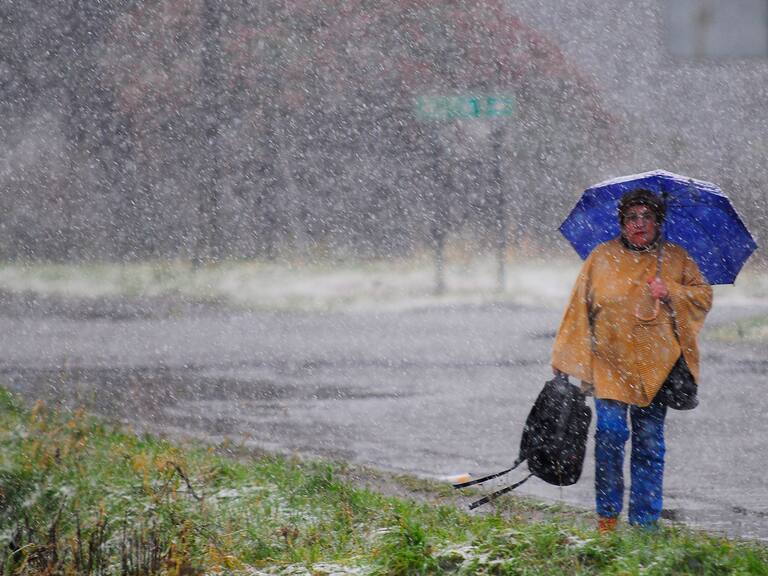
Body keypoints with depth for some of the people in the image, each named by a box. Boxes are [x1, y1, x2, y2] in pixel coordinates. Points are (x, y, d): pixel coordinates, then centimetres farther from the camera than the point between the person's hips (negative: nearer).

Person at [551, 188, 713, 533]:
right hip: (610, 362, -1)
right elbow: (580, 307, 8)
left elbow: (703, 297, 10)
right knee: (610, 433, -13)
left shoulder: (675, 258, 10)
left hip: (655, 365, 1)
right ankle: (607, 515, -2)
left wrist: (670, 292, -8)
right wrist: (566, 359, 5)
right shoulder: (602, 258, 6)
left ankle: (645, 520, 11)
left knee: (650, 444, 3)